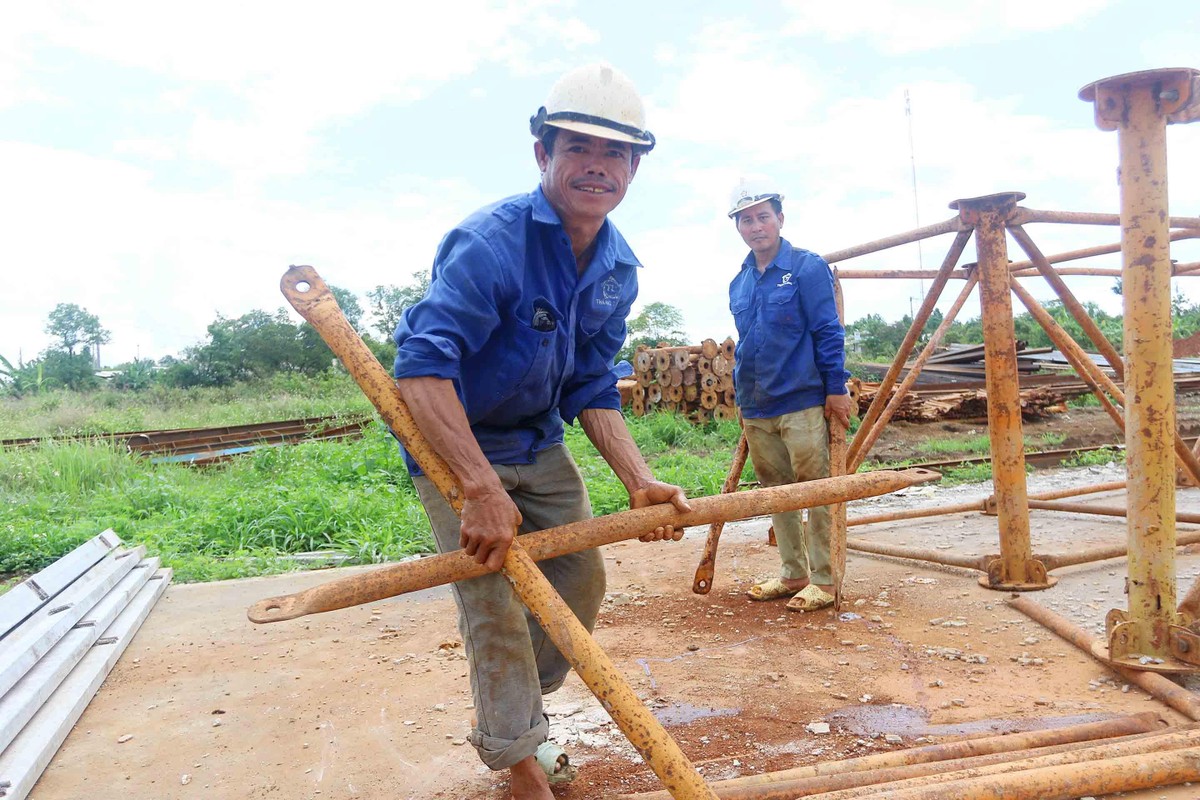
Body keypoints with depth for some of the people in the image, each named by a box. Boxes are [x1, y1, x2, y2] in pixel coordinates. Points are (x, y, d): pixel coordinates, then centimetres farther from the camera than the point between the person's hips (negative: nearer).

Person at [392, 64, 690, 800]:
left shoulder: (619, 269, -4)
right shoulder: (489, 243, -27)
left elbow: (593, 388, 1)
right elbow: (423, 366, -36)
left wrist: (639, 479, -11)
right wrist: (483, 489, -42)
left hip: (539, 445, 7)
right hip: (452, 442, -7)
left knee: (581, 582, 12)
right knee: (495, 605, -8)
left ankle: (507, 719, 36)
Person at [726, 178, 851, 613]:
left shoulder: (807, 268, -5)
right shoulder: (739, 283, 13)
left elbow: (828, 333, -8)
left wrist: (836, 388, -11)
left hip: (803, 402, -7)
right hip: (755, 409, 7)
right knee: (776, 492, 13)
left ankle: (824, 580, 11)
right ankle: (793, 573, 25)